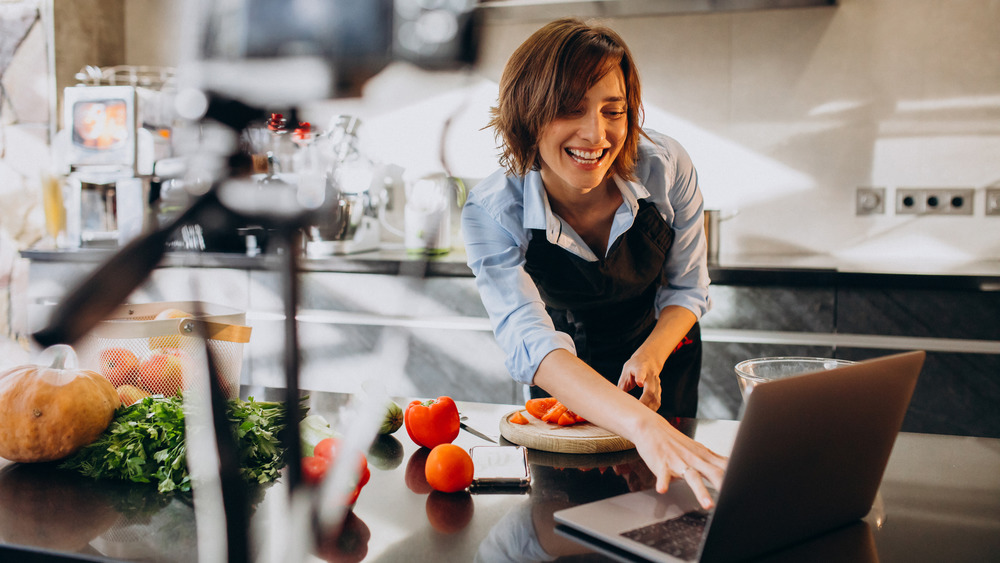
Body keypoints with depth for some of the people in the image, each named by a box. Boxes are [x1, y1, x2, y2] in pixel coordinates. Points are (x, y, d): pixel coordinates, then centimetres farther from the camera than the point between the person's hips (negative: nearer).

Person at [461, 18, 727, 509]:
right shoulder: (491, 213, -32)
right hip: (568, 369, -1)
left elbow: (687, 288, -11)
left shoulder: (666, 168, -27)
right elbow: (529, 343, -46)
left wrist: (649, 357, -32)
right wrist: (641, 425, -62)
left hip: (661, 348, 1)